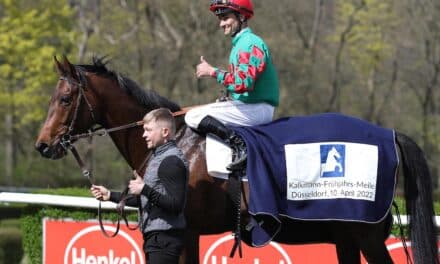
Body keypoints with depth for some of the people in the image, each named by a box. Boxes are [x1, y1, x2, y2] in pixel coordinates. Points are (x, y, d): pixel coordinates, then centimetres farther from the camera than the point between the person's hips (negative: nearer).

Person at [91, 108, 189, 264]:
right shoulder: (159, 157, 18)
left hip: (164, 239, -11)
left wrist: (145, 189, -25)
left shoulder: (171, 161, -15)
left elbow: (176, 204, -22)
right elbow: (144, 200, 25)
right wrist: (110, 195, 21)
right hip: (155, 238, 11)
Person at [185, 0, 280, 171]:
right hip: (249, 107, 11)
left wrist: (213, 72, -17)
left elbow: (243, 82, -25)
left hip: (258, 109, -11)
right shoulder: (239, 43, 19)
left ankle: (239, 146, -23)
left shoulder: (250, 44, -13)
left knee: (194, 117, -16)